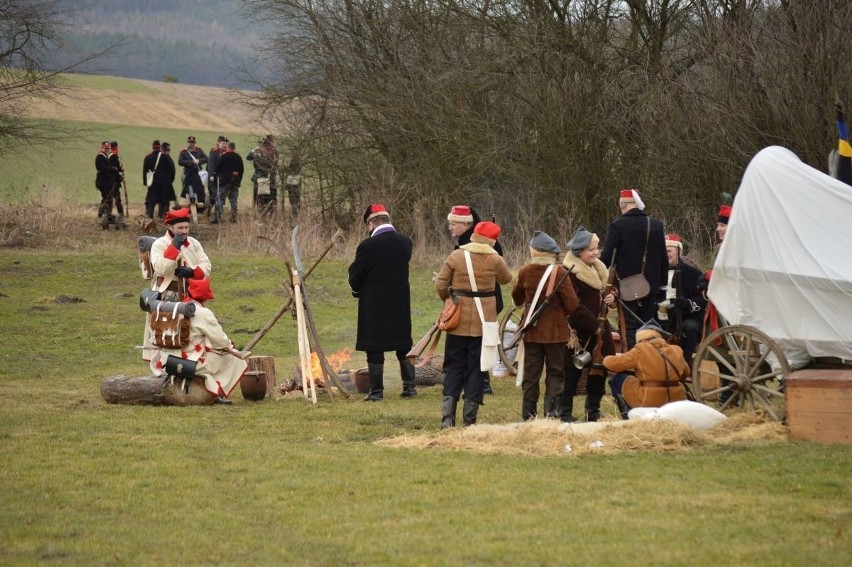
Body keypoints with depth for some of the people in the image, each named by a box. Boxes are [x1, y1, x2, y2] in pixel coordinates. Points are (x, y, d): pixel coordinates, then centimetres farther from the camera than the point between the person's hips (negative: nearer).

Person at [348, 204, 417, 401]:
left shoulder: (368, 246, -17)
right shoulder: (405, 242, -1)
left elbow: (354, 278, -8)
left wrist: (356, 289, 13)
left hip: (374, 305, -5)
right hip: (401, 302, 5)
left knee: (375, 349, 3)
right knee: (403, 346, 16)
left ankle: (377, 391, 5)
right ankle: (409, 385, 18)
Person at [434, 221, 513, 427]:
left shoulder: (456, 256, -5)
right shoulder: (495, 260, -6)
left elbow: (440, 284, -2)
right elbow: (506, 278, 12)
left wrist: (448, 299, 16)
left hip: (458, 318, 1)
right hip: (483, 321, -1)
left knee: (454, 366, 9)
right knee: (476, 368, 7)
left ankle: (447, 418, -1)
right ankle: (469, 419, 6)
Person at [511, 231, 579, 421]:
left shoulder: (525, 272, -4)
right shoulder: (559, 273, -14)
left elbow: (517, 298, 13)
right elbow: (572, 304, -13)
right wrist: (564, 313, 9)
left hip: (532, 328, 2)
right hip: (555, 330, -2)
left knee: (531, 372, 11)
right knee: (555, 372, 7)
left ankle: (528, 414, 11)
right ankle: (552, 412, -1)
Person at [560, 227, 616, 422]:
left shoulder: (598, 269, 13)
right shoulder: (570, 273, -16)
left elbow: (604, 291, 28)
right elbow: (574, 307, -20)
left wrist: (610, 298, 3)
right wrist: (594, 325, -19)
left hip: (599, 329, 8)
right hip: (579, 331, -8)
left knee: (599, 369, 11)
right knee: (572, 372, -4)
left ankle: (593, 411, 22)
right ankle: (565, 413, 2)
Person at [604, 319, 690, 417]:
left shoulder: (641, 350, -4)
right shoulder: (676, 350, 9)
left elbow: (612, 363, 1)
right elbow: (685, 373, 23)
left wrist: (607, 358, 24)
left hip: (648, 404, -5)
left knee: (617, 379, 12)